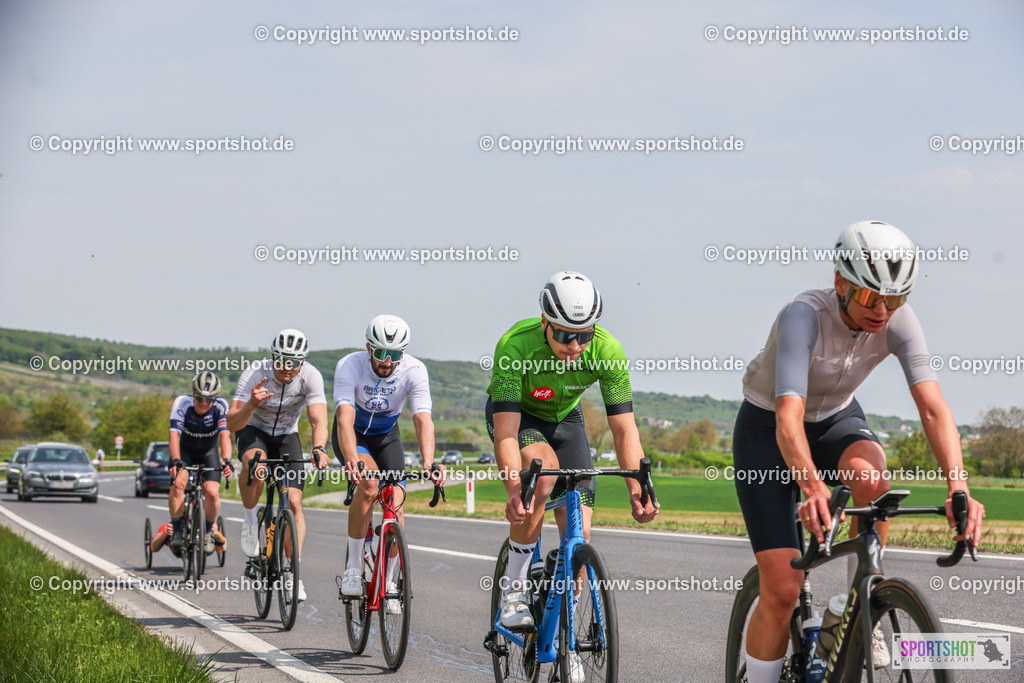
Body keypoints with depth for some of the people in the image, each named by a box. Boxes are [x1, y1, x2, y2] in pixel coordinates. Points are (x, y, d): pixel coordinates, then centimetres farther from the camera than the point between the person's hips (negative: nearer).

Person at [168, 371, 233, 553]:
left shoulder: (221, 407, -25)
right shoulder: (182, 403, -27)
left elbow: (225, 435, -35)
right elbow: (174, 434, -37)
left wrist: (226, 460, -52)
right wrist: (176, 461, -52)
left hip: (208, 452, 1)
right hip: (184, 450, -1)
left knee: (212, 492, -18)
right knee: (178, 482, -27)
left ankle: (209, 530, 8)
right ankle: (176, 530, -13)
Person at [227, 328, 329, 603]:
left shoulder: (310, 376, -24)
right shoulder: (254, 375, -28)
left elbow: (319, 420, -32)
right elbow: (232, 424, -32)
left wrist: (319, 448, -52)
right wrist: (252, 404, -52)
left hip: (287, 436, 2)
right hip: (254, 431, -2)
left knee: (294, 501, -15)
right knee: (254, 464, -37)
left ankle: (293, 571, -7)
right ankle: (250, 521, -12)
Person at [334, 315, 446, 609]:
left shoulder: (414, 370, -27)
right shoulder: (350, 366, -32)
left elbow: (423, 419, -38)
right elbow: (344, 419, -44)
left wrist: (429, 463, -55)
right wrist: (352, 460, -61)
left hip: (387, 435, 2)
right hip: (353, 434, -2)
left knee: (395, 504, -11)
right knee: (369, 484, -30)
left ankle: (388, 582, 7)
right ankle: (353, 566, -16)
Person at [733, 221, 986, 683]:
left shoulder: (899, 321, -21)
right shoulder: (803, 316, -33)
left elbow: (933, 408, -28)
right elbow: (789, 417, -45)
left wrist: (958, 487, -45)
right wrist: (813, 488, -62)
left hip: (836, 420, 3)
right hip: (767, 431, -3)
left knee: (870, 475, -34)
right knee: (782, 589, -13)